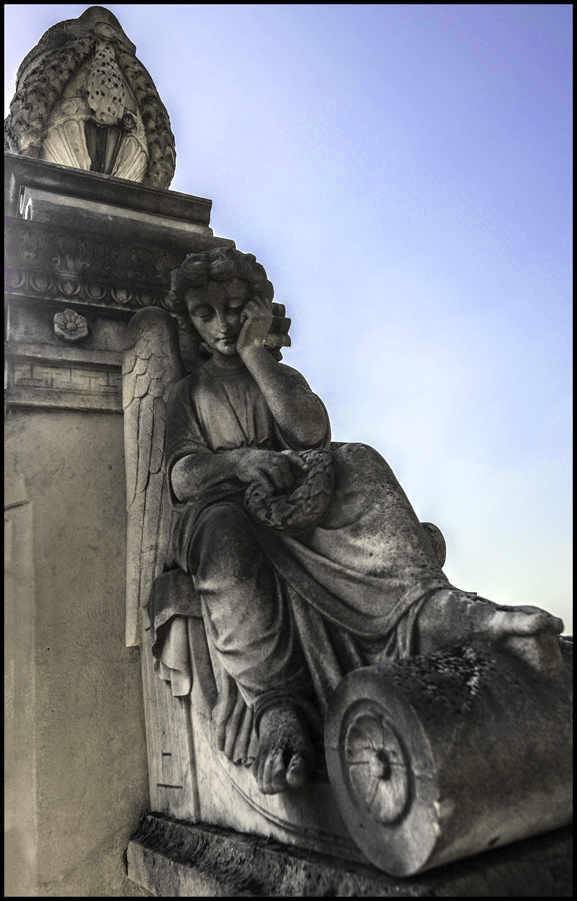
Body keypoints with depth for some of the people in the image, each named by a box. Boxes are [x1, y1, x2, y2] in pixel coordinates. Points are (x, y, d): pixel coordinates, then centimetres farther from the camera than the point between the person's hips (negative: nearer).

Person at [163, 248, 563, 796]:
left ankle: (426, 602, -48)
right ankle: (274, 704, -50)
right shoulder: (188, 394, 21)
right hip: (230, 507, -2)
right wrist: (239, 460, -22)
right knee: (221, 523, -37)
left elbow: (313, 434, 0)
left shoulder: (282, 377, 25)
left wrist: (253, 353, 3)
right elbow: (181, 476, 0)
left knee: (358, 461, -27)